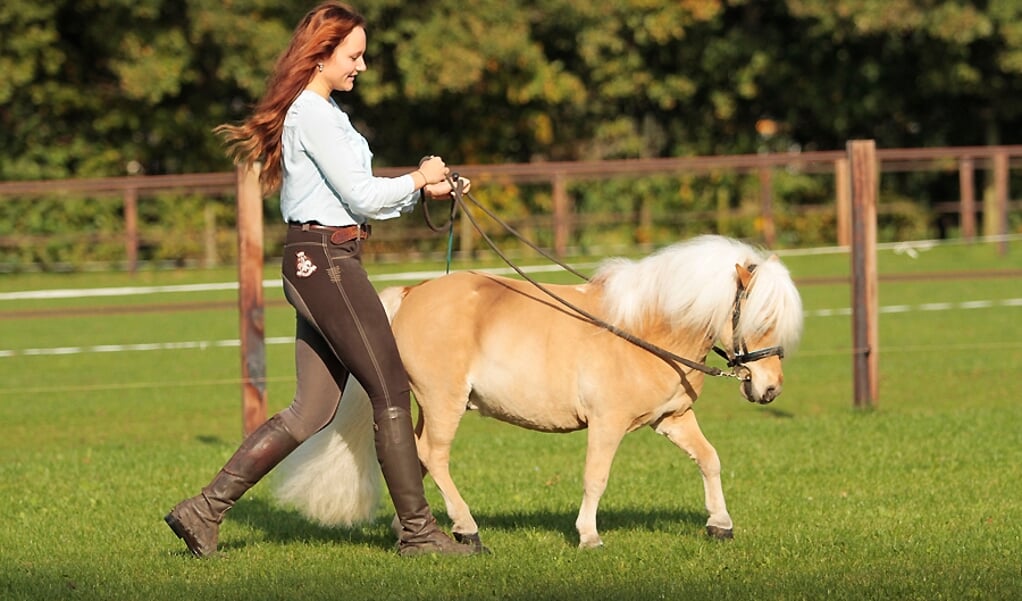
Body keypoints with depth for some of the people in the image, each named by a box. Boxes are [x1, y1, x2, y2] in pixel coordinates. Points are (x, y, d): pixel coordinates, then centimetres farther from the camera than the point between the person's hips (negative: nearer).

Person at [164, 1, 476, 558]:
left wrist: (421, 189, 12)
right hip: (326, 260, -10)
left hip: (313, 263, 10)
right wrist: (418, 180, 1)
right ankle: (417, 531, 2)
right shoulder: (313, 114, -12)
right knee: (391, 392, -4)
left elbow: (351, 199, 21)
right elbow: (362, 197, -14)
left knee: (312, 411, 7)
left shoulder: (320, 111, 20)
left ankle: (204, 510, 6)